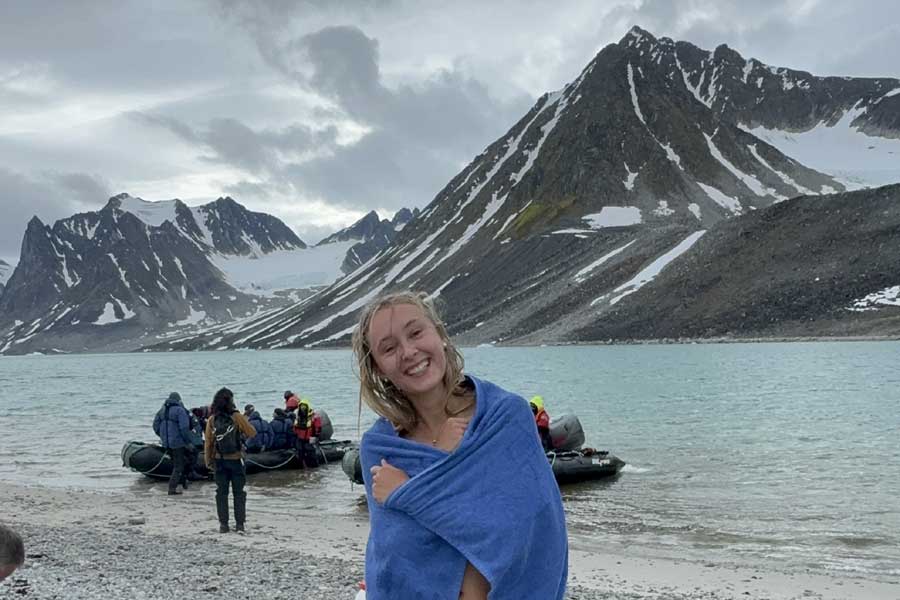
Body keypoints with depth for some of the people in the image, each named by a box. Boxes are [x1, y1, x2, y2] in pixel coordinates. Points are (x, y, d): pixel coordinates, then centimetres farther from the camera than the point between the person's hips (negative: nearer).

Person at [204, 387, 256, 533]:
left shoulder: (212, 420, -2)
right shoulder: (237, 417, -11)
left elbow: (208, 442, 2)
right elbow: (252, 433, -5)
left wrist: (209, 461, 9)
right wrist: (245, 421, 11)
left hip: (219, 461, 2)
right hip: (236, 460, -2)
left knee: (221, 492, 9)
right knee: (238, 492, 7)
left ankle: (223, 524, 8)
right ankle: (239, 523, 7)